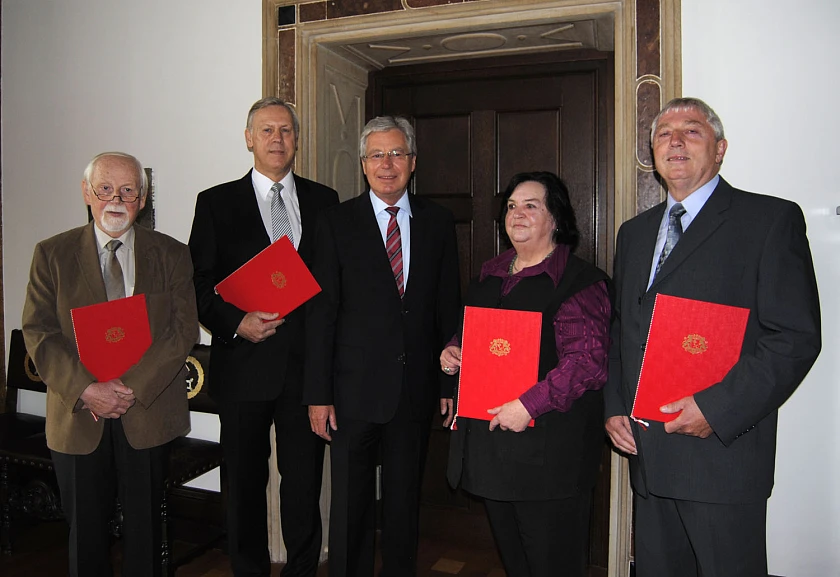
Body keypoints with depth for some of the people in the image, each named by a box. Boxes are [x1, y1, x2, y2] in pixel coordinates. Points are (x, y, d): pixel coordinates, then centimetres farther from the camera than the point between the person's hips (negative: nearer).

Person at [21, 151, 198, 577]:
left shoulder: (171, 255, 1)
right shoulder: (52, 254, 2)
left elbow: (183, 330, -6)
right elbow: (39, 333, -5)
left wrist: (131, 386, -16)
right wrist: (87, 389, -17)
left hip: (148, 414, 0)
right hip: (78, 416, 0)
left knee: (145, 526, 14)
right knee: (85, 526, 15)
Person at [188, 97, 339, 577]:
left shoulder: (324, 200, 8)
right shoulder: (217, 202, 4)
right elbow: (200, 284, 1)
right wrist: (236, 322, -15)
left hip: (308, 361, 1)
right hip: (246, 362, 0)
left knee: (305, 481, 10)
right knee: (246, 483, 14)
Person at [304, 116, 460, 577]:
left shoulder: (438, 223, 5)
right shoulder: (337, 222, -2)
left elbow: (448, 309, 5)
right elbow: (321, 312, -5)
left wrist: (450, 383, 3)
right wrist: (318, 394, -9)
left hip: (416, 389, 2)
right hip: (355, 389, -2)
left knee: (405, 502, 17)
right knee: (350, 505, 11)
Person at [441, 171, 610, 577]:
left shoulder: (580, 280, -10)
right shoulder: (490, 274, 12)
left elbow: (587, 359, -19)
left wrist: (529, 404, -24)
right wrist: (452, 351, 4)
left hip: (548, 447, -6)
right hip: (488, 438, 7)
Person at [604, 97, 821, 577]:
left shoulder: (771, 219, -4)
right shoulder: (634, 232, 14)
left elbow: (796, 337, -11)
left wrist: (716, 409, -18)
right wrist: (614, 408, 5)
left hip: (723, 453, -5)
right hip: (647, 453, 6)